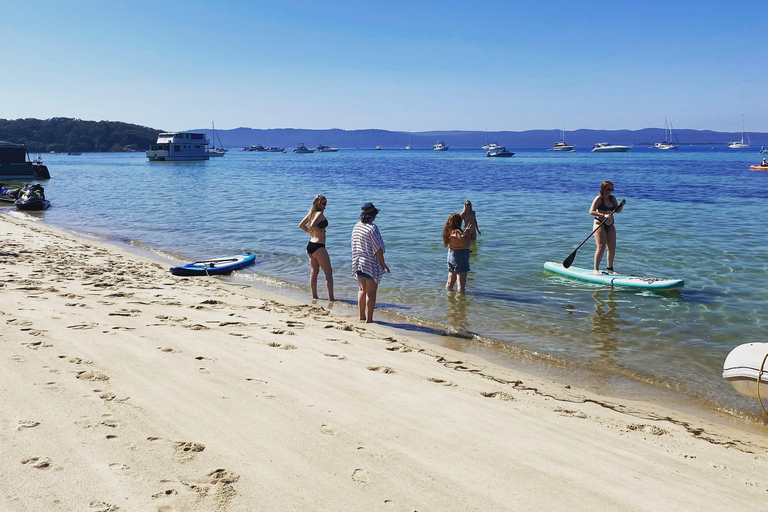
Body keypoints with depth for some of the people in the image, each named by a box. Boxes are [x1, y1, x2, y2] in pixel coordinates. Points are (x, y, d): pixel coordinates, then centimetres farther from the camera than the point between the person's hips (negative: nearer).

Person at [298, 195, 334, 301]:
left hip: (310, 245, 9)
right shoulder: (320, 213, -13)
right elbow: (312, 225, -30)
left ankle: (314, 296, 21)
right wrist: (321, 231, -15)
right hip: (319, 246, -9)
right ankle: (331, 297, -2)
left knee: (314, 272, 16)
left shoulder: (311, 213, 12)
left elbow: (301, 225, 18)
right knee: (329, 273, -1)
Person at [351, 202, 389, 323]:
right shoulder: (372, 228, -17)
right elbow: (377, 249, -16)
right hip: (371, 264, -7)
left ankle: (362, 316, 23)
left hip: (358, 263, 7)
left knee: (362, 290, 17)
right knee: (371, 292, 0)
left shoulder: (356, 227, 6)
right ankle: (369, 318, 2)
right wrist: (383, 264, -8)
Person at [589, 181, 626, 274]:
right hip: (600, 224, -7)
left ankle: (610, 268, 18)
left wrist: (622, 205, -4)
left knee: (612, 248, 6)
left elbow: (617, 211, 16)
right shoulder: (599, 198, -9)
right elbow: (591, 211, -17)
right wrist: (604, 215, -27)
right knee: (601, 247, -14)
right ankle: (596, 269, -8)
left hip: (610, 225, 7)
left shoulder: (612, 198, 11)